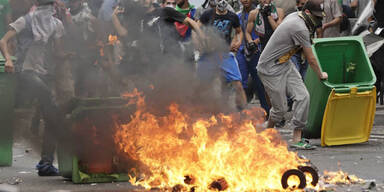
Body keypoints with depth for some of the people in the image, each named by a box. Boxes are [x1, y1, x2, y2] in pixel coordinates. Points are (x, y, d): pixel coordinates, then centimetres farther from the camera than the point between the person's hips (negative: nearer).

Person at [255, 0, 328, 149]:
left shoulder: (294, 16, 4)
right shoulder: (300, 29, -25)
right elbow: (311, 59, -15)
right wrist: (320, 75, 1)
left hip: (285, 64, 10)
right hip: (270, 69, -10)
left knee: (302, 97, -5)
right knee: (280, 108, -4)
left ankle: (297, 138, -4)